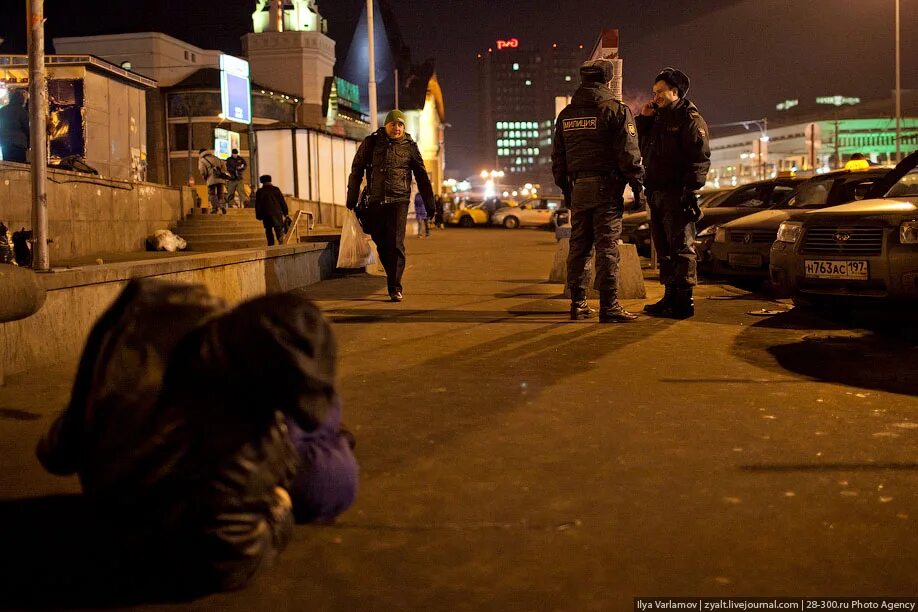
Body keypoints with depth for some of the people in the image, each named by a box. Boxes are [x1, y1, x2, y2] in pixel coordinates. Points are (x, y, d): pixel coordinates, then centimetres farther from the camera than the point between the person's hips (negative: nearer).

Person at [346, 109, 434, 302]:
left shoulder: (409, 147, 6)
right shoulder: (371, 143, 7)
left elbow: (422, 176, 12)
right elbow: (356, 170, 11)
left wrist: (430, 204, 11)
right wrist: (352, 198, 7)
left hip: (399, 201, -2)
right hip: (375, 201, 2)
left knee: (396, 245, -10)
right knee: (381, 244, 7)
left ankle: (395, 288, -9)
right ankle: (393, 277, 26)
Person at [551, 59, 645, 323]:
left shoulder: (566, 114, 14)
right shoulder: (617, 111, -5)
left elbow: (557, 158, 17)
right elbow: (629, 154, -10)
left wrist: (566, 188, 24)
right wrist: (637, 185, -2)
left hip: (578, 189, 5)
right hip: (607, 187, -5)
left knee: (578, 246, 10)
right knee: (607, 247, -6)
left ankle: (578, 303, 13)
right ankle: (609, 306, -7)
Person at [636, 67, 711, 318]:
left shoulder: (690, 118, -5)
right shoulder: (659, 119, 22)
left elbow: (700, 157, -14)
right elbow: (642, 147, 29)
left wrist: (690, 189, -22)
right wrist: (643, 119, 16)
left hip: (677, 195, -9)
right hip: (657, 194, 9)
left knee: (681, 248, -8)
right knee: (664, 249, 12)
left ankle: (684, 301, -7)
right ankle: (670, 296, 19)